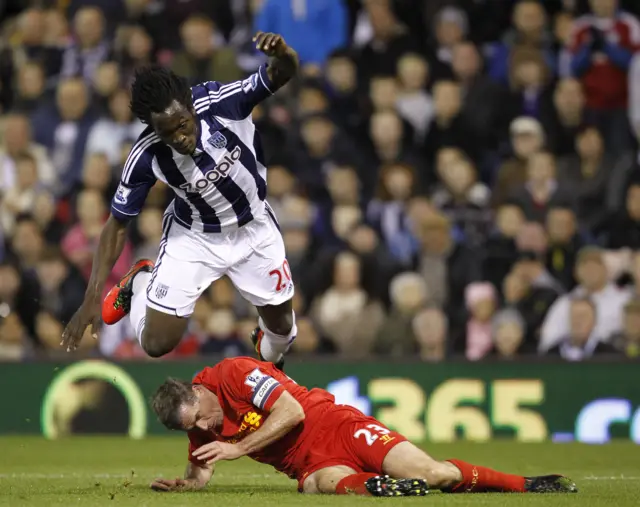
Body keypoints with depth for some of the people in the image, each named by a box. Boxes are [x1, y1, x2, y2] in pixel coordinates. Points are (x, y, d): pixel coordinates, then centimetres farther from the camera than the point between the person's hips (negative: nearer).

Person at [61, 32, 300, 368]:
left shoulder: (220, 102, -31)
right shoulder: (146, 158, -29)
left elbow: (282, 75, -34)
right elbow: (118, 225, -17)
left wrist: (283, 56, -61)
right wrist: (92, 299, -23)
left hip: (253, 228, 1)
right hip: (194, 236, -1)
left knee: (281, 324, 11)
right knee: (156, 343, -5)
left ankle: (271, 361, 50)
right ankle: (139, 284, 29)